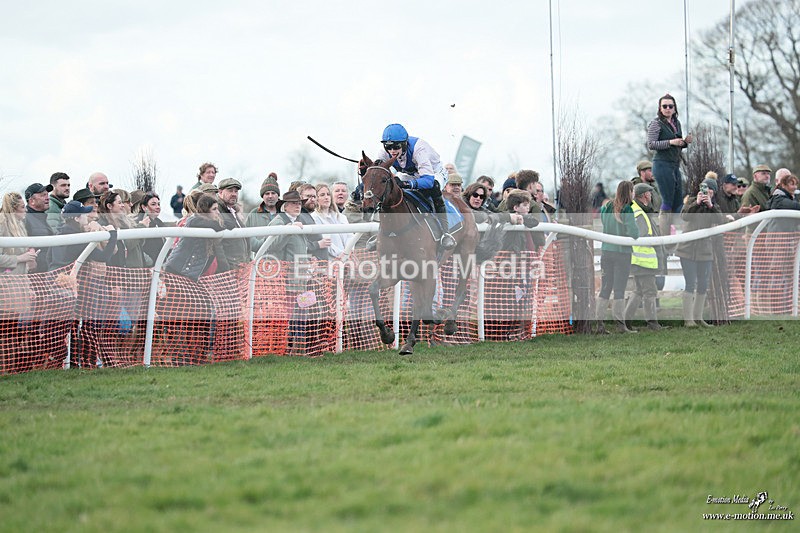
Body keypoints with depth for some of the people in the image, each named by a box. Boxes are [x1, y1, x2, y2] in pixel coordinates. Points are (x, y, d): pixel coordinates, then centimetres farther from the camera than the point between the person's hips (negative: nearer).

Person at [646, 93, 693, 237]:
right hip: (663, 165, -8)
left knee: (679, 202, 8)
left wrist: (685, 142, 5)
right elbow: (651, 144, -14)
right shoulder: (656, 123, -7)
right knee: (667, 202, -10)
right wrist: (670, 142, -21)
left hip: (675, 165, 8)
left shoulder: (676, 123, 16)